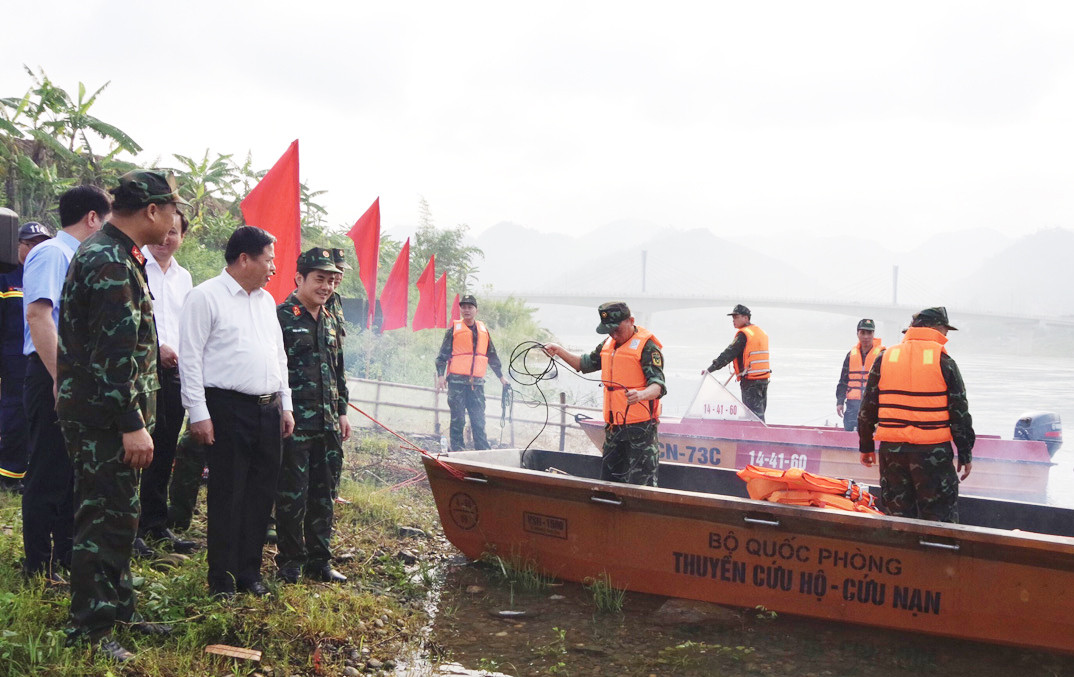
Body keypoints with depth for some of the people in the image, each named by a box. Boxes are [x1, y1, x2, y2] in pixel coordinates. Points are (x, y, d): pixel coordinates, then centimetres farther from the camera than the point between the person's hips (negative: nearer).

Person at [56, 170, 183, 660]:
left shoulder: (111, 255, 16)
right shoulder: (110, 262, -18)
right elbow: (114, 353, -24)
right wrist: (132, 423, -23)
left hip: (102, 416, 11)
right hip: (104, 417, -11)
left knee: (117, 515, 17)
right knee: (107, 518, -3)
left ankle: (117, 610, 29)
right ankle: (90, 630, 6)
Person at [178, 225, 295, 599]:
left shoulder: (266, 300, 17)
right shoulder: (205, 296, -6)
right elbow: (190, 357, -10)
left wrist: (285, 406, 17)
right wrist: (198, 413, -14)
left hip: (268, 410, 7)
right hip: (228, 410, -7)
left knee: (261, 494, 10)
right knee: (227, 496, -2)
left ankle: (249, 572, 21)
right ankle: (222, 581, 9)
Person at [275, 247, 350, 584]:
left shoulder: (332, 322, 15)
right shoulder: (280, 316, -8)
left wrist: (342, 412, 18)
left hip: (327, 426, 7)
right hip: (295, 424, -7)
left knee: (323, 496, 12)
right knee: (292, 496, 0)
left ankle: (319, 562, 21)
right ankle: (290, 563, 12)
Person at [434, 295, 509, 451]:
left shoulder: (483, 330, 15)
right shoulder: (454, 329, 3)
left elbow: (492, 356, 24)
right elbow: (443, 354, 2)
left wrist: (501, 376, 25)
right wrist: (440, 375, -9)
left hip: (477, 382, 3)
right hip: (457, 381, -3)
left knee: (479, 420, 3)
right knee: (458, 419, -2)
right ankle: (457, 449, 3)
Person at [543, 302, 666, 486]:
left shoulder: (647, 346, -11)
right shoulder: (608, 344, 14)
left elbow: (658, 385, -21)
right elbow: (585, 364, 28)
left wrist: (642, 395, -43)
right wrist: (560, 351, 14)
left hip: (640, 427, -8)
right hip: (614, 426, 8)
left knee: (641, 484, -8)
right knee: (608, 479, 15)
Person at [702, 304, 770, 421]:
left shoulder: (743, 334, -12)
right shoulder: (761, 332, 15)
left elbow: (729, 353, -16)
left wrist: (711, 369, -16)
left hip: (750, 381, -9)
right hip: (764, 378, 9)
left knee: (753, 414, -8)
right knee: (759, 412, 15)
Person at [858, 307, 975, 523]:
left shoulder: (884, 358, 7)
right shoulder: (942, 360, -4)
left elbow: (867, 408, 9)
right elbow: (959, 410, -2)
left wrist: (866, 446, 19)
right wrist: (965, 454, 5)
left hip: (891, 450, 4)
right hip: (933, 453, -4)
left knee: (897, 515, 12)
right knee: (940, 518, 3)